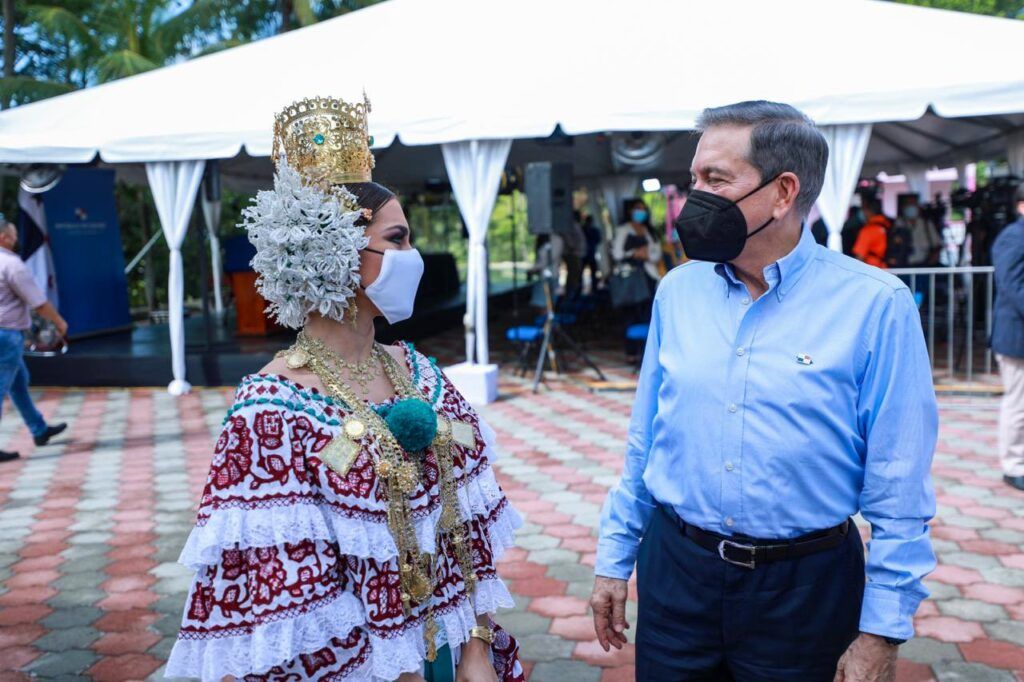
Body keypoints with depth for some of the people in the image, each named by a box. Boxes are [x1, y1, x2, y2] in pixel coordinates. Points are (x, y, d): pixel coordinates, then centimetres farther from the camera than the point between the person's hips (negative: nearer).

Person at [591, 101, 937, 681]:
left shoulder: (875, 305, -13)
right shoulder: (678, 291, 0)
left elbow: (900, 491, -10)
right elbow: (643, 441, 7)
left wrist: (883, 632, -9)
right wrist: (614, 558, 10)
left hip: (805, 589, -3)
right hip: (674, 569, 4)